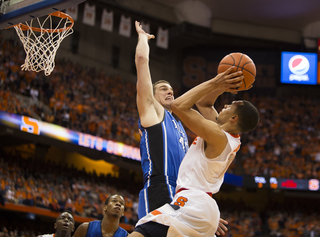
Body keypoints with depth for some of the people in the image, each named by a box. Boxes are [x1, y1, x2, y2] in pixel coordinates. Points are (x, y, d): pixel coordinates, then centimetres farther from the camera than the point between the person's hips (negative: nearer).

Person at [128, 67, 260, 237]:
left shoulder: (217, 135, -12)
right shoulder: (229, 139, 16)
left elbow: (179, 106, -14)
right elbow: (203, 102, 28)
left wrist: (213, 83, -8)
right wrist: (222, 86, 13)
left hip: (193, 204, -11)